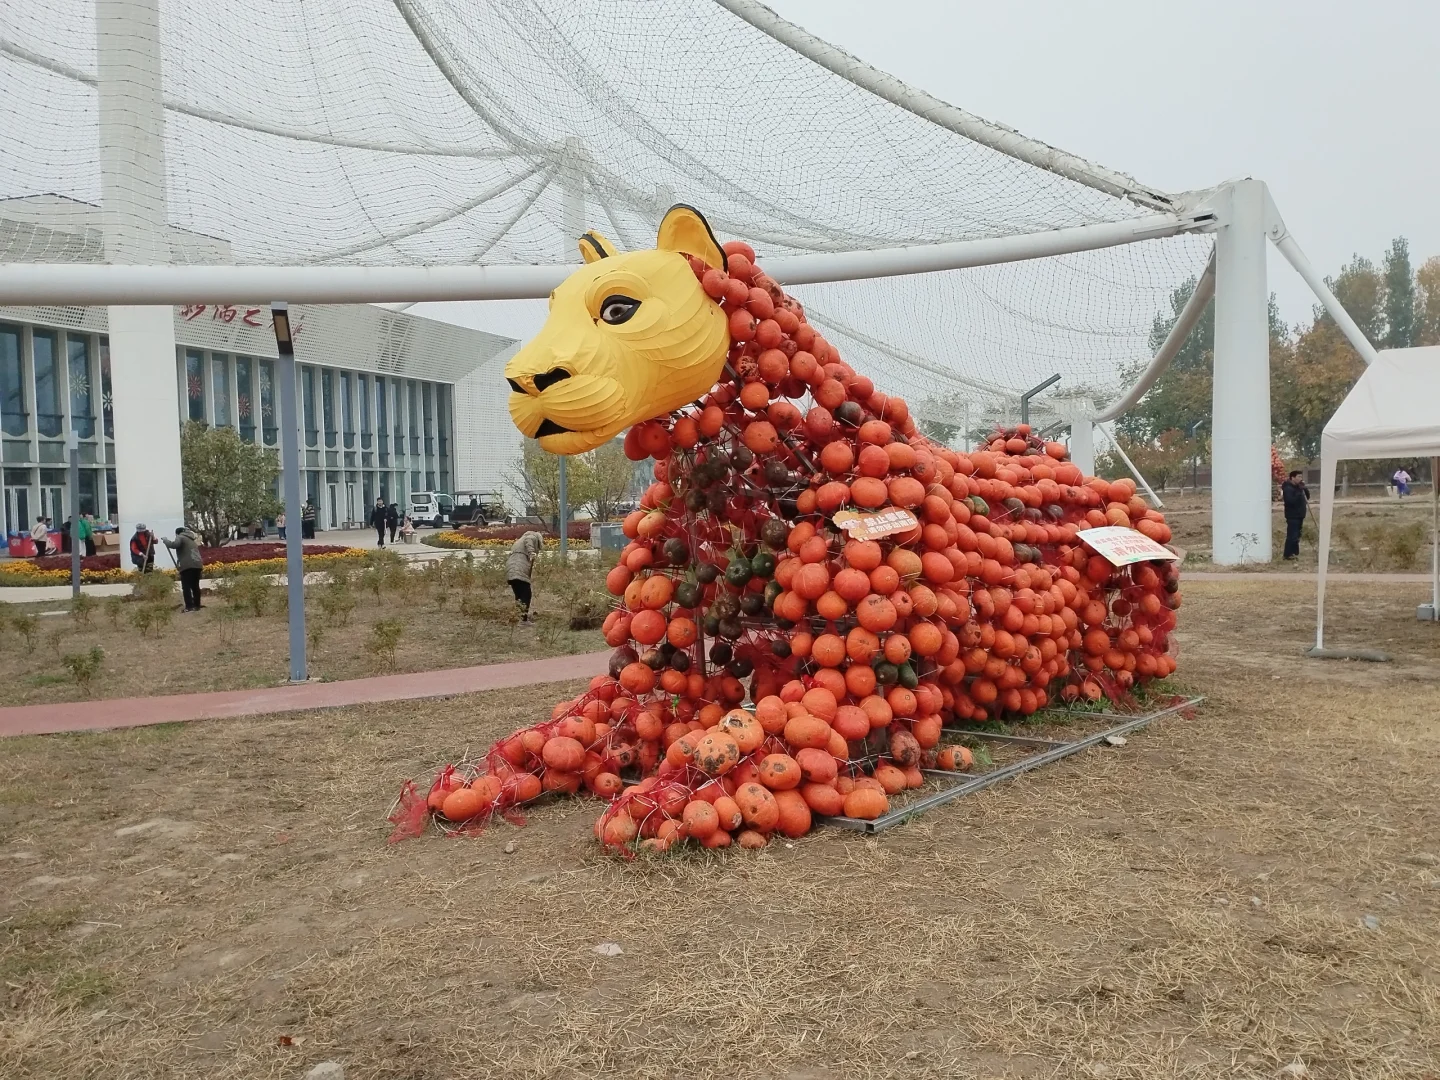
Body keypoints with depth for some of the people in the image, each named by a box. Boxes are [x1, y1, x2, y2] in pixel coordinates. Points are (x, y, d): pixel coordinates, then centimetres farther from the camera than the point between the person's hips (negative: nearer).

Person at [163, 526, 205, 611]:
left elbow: (174, 545, -15)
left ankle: (189, 607, -13)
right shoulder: (192, 540, 31)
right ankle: (197, 605, 13)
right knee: (195, 586, 12)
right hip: (197, 564, 8)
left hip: (187, 566, -8)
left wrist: (166, 541, 4)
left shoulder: (180, 537, 5)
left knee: (186, 587, -6)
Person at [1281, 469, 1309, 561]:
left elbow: (1307, 496, 19)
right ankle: (1288, 554, -8)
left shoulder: (1298, 487, 13)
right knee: (1292, 535, -11)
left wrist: (1305, 489, 1)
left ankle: (1295, 552, 20)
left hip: (1299, 515, 9)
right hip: (1292, 516, -9)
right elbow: (1291, 501, -28)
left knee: (1297, 535, 13)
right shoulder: (1288, 488, -16)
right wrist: (1299, 492, -27)